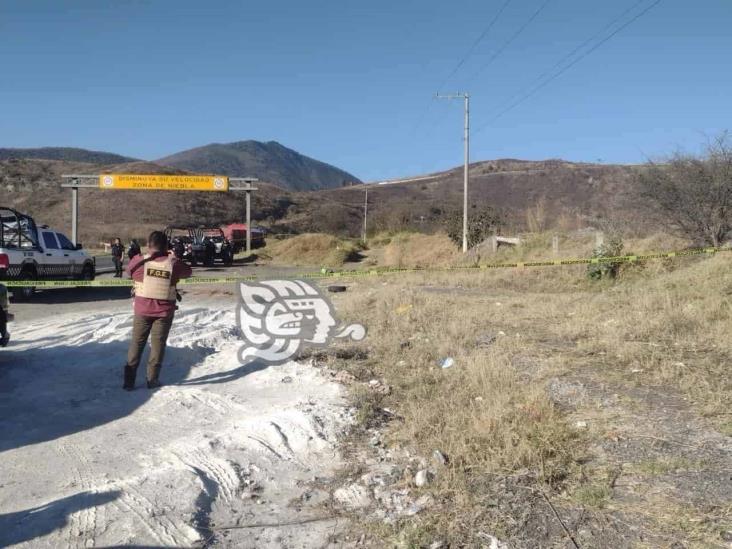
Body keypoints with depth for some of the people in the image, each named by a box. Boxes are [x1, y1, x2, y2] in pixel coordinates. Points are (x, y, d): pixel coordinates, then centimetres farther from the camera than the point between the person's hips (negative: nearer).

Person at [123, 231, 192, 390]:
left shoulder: (138, 261, -10)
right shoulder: (173, 263, -10)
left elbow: (128, 271, 11)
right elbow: (188, 272, 8)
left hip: (142, 310, 1)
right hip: (164, 311, -1)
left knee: (137, 343, 12)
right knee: (158, 344, 9)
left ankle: (129, 380, 13)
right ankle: (152, 380, 13)